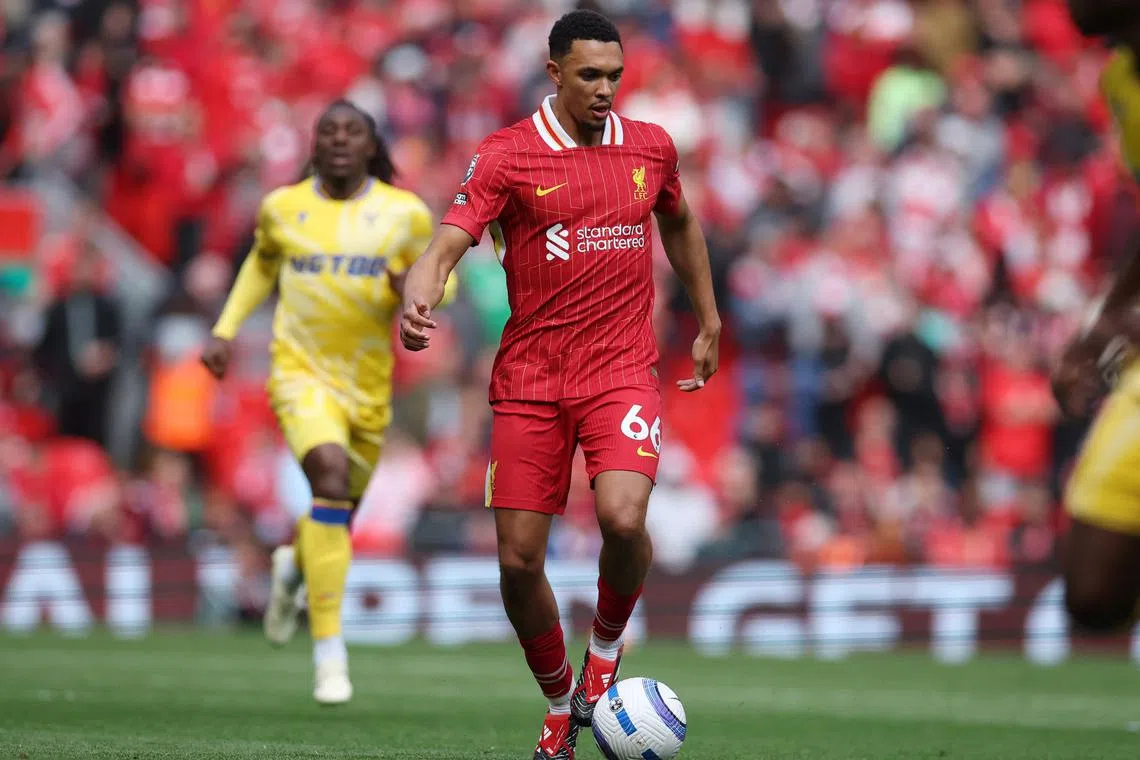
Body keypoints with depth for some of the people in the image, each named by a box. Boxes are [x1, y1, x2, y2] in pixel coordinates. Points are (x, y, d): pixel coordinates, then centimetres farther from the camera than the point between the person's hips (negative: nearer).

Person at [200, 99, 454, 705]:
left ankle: (294, 565, 55)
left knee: (337, 513, 14)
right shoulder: (282, 207, 3)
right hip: (302, 374, -2)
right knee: (331, 475, -28)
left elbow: (442, 279, 10)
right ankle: (329, 651, -26)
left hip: (369, 385, 2)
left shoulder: (405, 213, 0)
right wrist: (225, 329, 14)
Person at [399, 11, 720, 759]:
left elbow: (681, 225, 27)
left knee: (623, 518, -25)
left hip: (623, 371, 1)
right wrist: (418, 303, -36)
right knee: (519, 559, -1)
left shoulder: (651, 147, 6)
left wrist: (709, 321, 26)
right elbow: (447, 246, -15)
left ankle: (607, 645, 6)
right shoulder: (507, 155, -5)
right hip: (529, 380, 0)